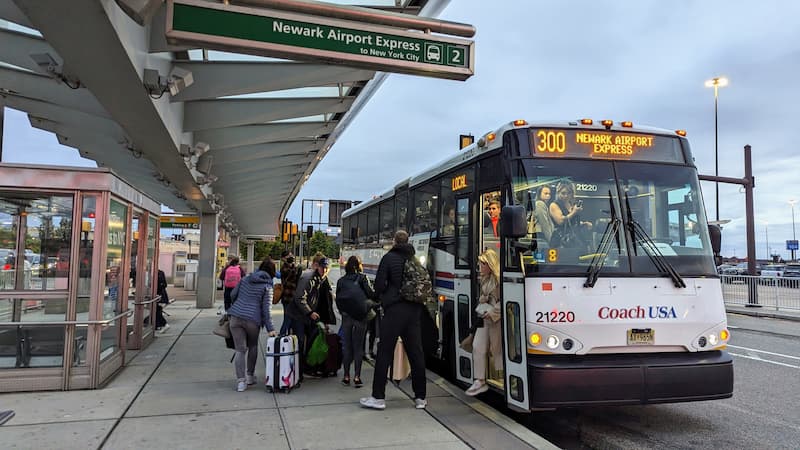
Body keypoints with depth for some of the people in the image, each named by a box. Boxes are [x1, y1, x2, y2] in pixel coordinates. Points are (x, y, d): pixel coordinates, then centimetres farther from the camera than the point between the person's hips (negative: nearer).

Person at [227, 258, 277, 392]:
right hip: (252, 320, -3)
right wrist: (270, 329, -7)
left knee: (240, 350, 4)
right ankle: (250, 376, 26)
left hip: (236, 317, 3)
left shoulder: (246, 279, 11)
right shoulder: (267, 286, -2)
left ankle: (240, 381, -4)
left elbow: (233, 294, 16)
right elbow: (266, 309, -7)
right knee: (253, 347, 21)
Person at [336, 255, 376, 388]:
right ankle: (357, 377, 1)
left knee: (346, 346, 10)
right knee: (358, 346, 4)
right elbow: (371, 294, -8)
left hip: (346, 316, 2)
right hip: (360, 315, -2)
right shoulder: (362, 277, -2)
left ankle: (346, 377, 12)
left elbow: (337, 298, 7)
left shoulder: (341, 280, 6)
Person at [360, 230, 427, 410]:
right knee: (416, 353, 9)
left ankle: (378, 397, 5)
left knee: (384, 353, 2)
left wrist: (382, 297, 12)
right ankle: (420, 397, 14)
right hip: (415, 310, 5)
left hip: (395, 309, -4)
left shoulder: (389, 258, -4)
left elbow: (379, 284, -7)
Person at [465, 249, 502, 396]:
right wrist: (481, 303, 5)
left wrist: (491, 312, -18)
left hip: (496, 318, -8)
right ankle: (480, 381, 11)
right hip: (484, 317, 8)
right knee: (477, 347, 5)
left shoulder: (499, 278, -13)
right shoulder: (484, 279, 14)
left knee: (497, 349, 2)